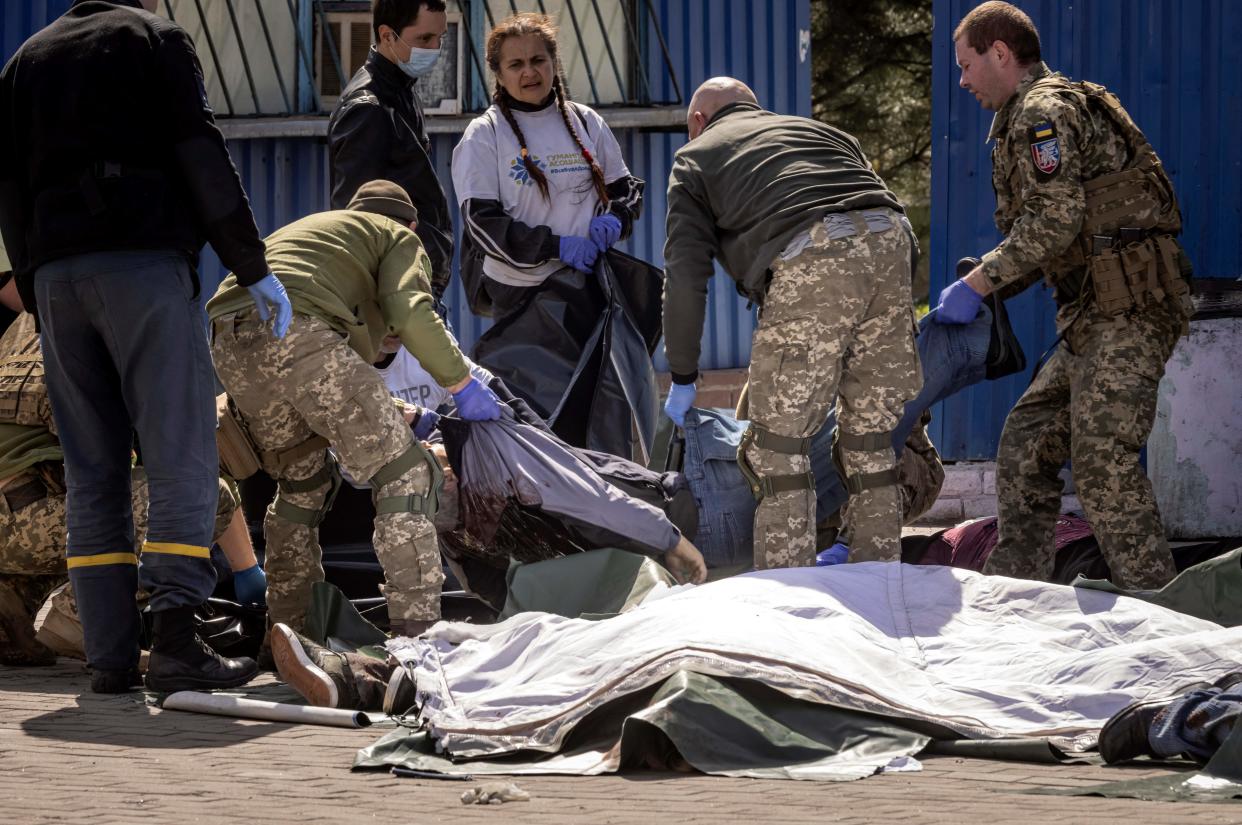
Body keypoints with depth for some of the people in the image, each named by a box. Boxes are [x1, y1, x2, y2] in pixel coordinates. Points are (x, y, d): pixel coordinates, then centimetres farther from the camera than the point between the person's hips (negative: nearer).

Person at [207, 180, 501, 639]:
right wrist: (461, 382, 7)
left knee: (303, 479, 27)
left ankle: (286, 624, 26)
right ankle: (417, 626, -12)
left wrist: (397, 414, 46)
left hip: (228, 345, 7)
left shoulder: (306, 228, 44)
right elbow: (410, 312, -1)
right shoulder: (397, 237, 22)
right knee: (401, 471, -2)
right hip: (300, 333, -7)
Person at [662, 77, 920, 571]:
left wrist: (683, 378, 18)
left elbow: (686, 277, 12)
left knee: (781, 438, 1)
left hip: (808, 258, -5)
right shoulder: (819, 131, 37)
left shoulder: (696, 158, 23)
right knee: (870, 434, 15)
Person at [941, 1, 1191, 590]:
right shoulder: (1026, 119, 25)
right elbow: (1042, 244, 25)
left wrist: (977, 283, -15)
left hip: (1126, 312, -11)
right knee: (1027, 442, 11)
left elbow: (1054, 219, -20)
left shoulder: (1045, 111, -8)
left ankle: (1152, 602, -16)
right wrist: (984, 293, 15)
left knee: (1102, 459, -15)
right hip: (1094, 318, 11)